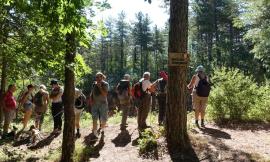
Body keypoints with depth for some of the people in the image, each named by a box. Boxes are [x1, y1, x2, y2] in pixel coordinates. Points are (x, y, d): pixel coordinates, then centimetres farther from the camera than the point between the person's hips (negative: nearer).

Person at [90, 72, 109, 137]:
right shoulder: (94, 84, 5)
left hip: (103, 104, -2)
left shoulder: (105, 84, -6)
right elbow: (92, 93, 15)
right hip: (95, 104, 2)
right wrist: (92, 100, 1)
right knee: (95, 119, -5)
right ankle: (95, 134, -1)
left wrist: (99, 87, -22)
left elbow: (105, 94, -17)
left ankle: (102, 129, 36)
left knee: (103, 120, 8)